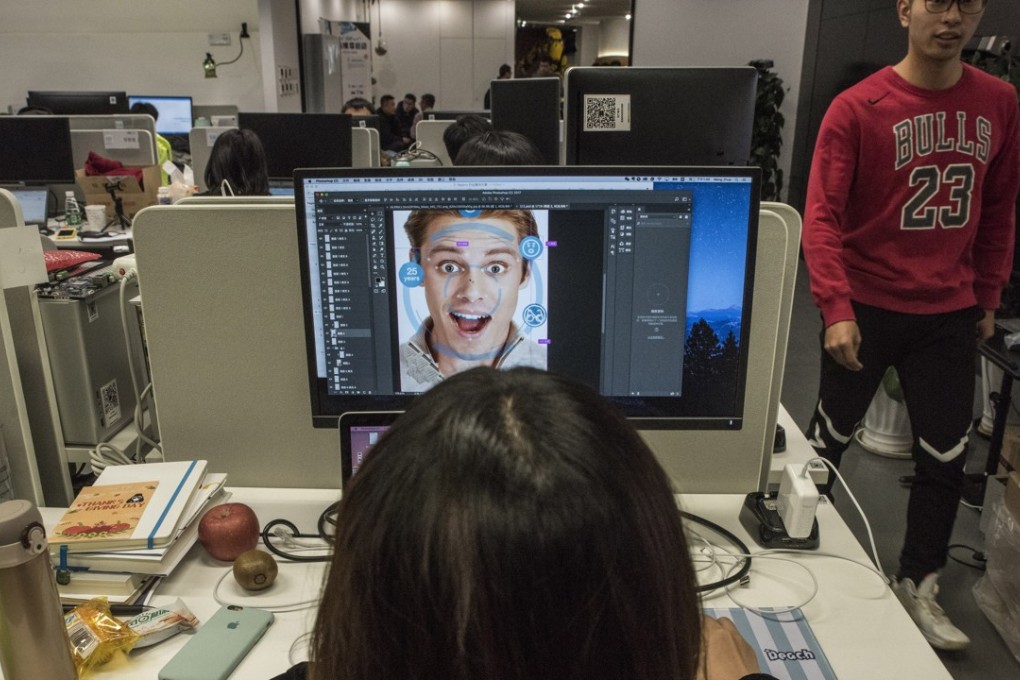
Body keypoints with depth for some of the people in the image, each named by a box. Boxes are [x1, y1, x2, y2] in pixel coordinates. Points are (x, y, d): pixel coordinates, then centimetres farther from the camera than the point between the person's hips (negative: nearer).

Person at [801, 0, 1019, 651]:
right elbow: (822, 216, -18)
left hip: (949, 314, 4)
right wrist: (837, 309, -27)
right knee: (830, 439, 12)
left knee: (947, 457, 9)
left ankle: (919, 586, 29)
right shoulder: (857, 108, -12)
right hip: (867, 307, -4)